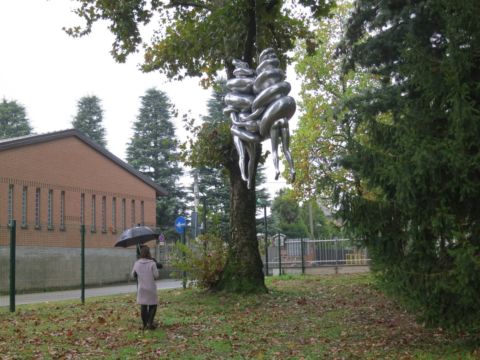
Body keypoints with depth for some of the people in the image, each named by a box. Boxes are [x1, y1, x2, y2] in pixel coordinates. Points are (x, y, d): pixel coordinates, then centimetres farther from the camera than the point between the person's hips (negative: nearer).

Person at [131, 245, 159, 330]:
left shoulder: (136, 264, -2)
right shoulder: (152, 264, -13)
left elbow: (133, 275, 9)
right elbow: (156, 276, -10)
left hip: (141, 289, 3)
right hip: (151, 288, -3)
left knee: (143, 306, 9)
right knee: (153, 306, 8)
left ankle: (145, 325, 13)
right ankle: (150, 323, -4)